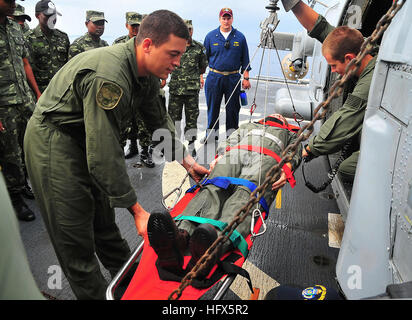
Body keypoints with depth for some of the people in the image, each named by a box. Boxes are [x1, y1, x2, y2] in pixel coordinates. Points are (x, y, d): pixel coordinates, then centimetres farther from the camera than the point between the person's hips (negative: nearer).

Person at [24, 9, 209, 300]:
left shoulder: (147, 73, -5)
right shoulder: (107, 77, -35)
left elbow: (160, 121, 10)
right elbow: (104, 156, -34)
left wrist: (184, 159, 6)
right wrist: (137, 210, -27)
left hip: (86, 140, 8)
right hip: (54, 143, -8)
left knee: (102, 215, 19)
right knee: (76, 236, 0)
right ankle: (94, 294, 19)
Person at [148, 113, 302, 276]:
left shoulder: (290, 134, 42)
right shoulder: (247, 126, 46)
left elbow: (295, 152, 22)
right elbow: (228, 142, 29)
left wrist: (287, 167, -3)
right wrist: (218, 158, 6)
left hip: (266, 159, -2)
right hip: (233, 155, 2)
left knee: (245, 194, -35)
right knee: (213, 189, -30)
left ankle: (220, 237, -65)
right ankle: (181, 234, -57)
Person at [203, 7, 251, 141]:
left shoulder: (240, 37, 6)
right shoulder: (211, 36, 6)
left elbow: (245, 60, 8)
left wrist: (246, 78, 3)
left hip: (233, 78, 0)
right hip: (214, 77, 0)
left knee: (233, 108, 5)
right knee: (213, 108, 5)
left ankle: (231, 134, 17)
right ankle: (212, 134, 17)